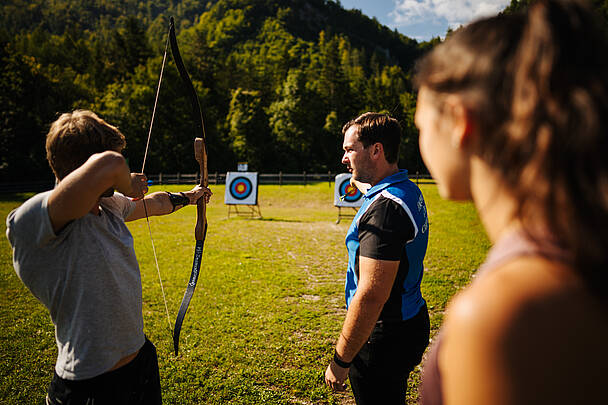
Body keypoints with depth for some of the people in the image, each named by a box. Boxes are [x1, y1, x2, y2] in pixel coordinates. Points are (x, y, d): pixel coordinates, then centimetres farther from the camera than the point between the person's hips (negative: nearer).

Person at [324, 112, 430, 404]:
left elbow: (371, 295, -31)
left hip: (384, 340, -10)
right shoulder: (409, 191, 5)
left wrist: (341, 360, -22)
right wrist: (357, 178, 49)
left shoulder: (384, 208, -28)